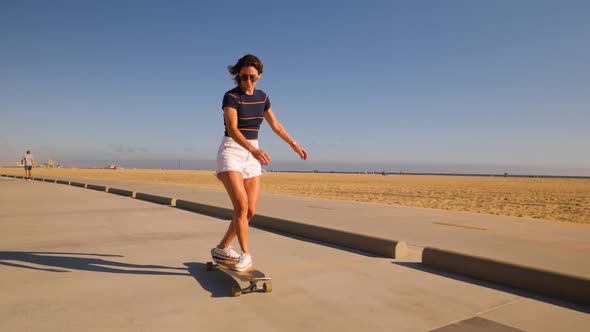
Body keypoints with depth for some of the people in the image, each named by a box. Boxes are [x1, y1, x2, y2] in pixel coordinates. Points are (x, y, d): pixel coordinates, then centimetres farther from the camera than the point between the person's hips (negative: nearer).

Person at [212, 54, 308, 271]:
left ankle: (222, 249, 17)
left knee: (251, 211, 1)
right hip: (231, 152, -6)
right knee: (241, 204, -21)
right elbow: (232, 129, -24)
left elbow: (275, 125, 20)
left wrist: (294, 145, 21)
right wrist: (254, 150, -38)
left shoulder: (262, 97, 8)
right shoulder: (231, 97, -11)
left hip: (251, 155, 6)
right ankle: (245, 254, -7)